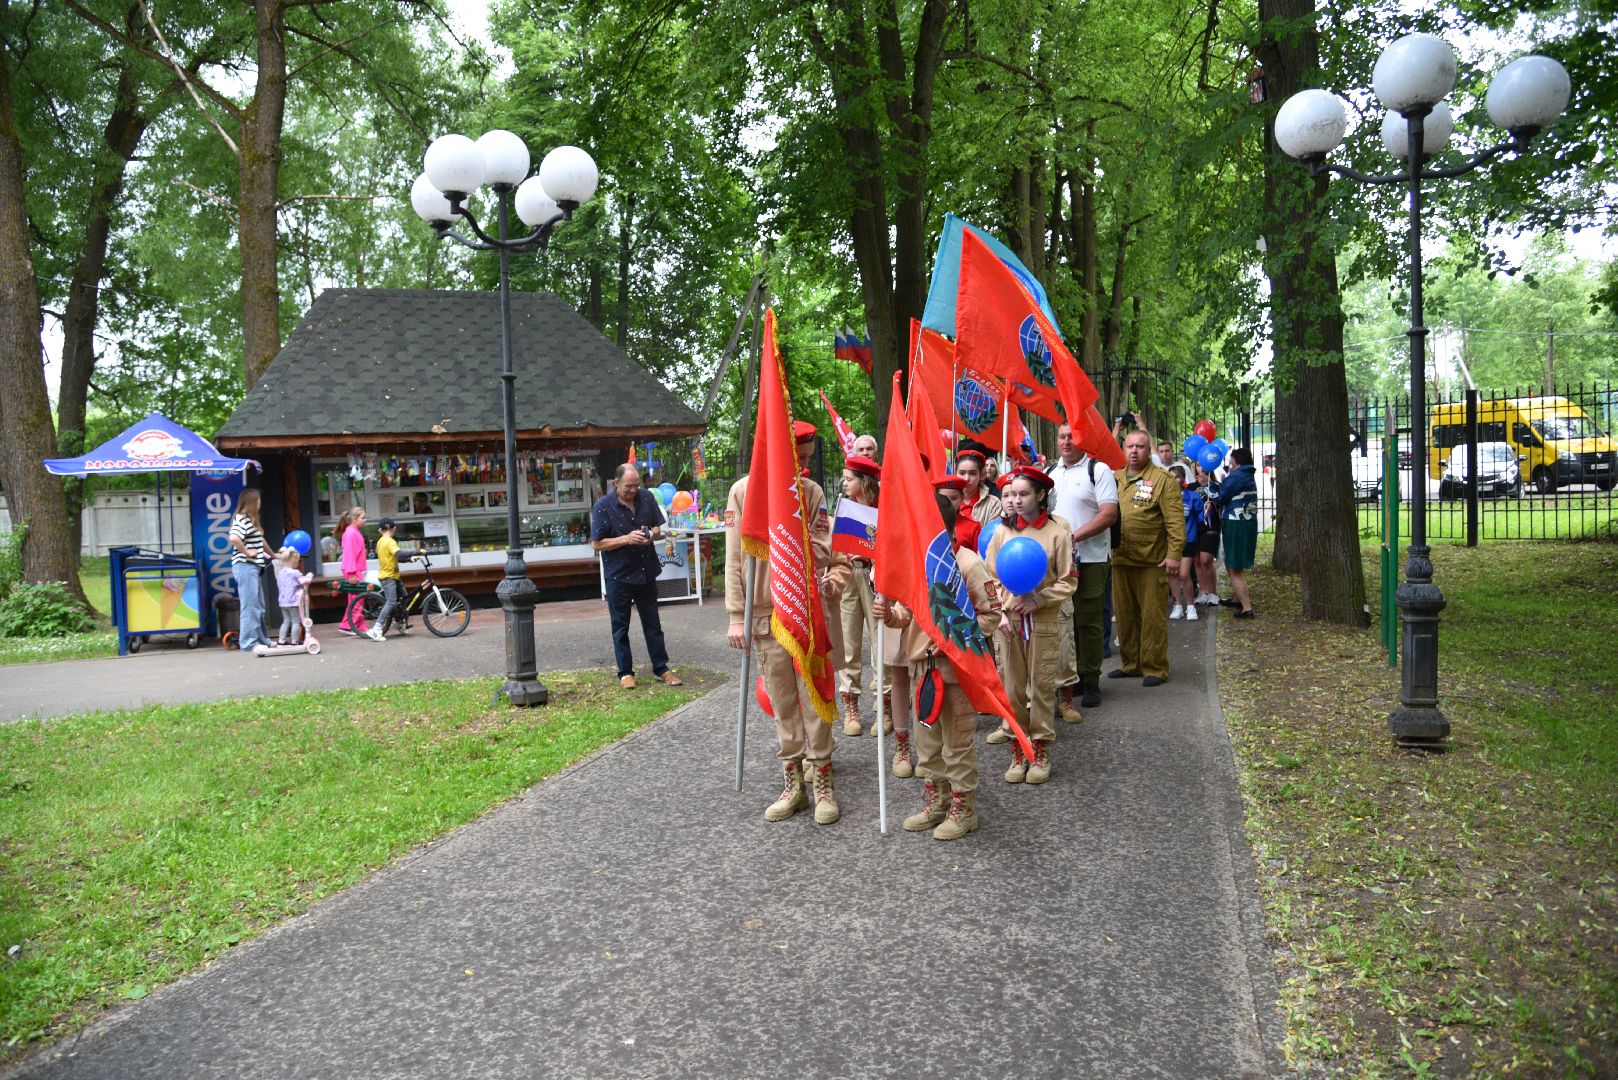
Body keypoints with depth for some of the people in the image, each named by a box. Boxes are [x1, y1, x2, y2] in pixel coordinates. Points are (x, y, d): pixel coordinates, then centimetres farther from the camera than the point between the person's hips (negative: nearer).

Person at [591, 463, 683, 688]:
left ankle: (661, 668, 21)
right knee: (620, 626, 8)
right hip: (619, 575, -3)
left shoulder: (646, 497, -1)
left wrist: (652, 534, -13)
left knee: (653, 623, 12)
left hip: (646, 572, 4)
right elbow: (597, 543, -12)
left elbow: (658, 527, 11)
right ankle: (625, 672, 18)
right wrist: (627, 539, -22)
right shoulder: (603, 506, -12)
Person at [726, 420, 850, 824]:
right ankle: (794, 783, 19)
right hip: (766, 613, 0)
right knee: (782, 704, 7)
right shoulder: (743, 491, 0)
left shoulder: (812, 491, 4)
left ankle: (821, 783, 13)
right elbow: (735, 559, -1)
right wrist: (737, 616, -4)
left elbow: (823, 551, 2)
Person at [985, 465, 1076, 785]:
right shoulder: (1002, 531, 2)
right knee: (1013, 687, 7)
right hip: (1010, 620, 2)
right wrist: (1001, 612, -7)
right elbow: (992, 578, 4)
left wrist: (1036, 600, -14)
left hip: (1043, 621, -2)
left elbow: (1068, 581, -5)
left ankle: (1041, 751, 17)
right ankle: (1018, 751, 17)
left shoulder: (1058, 530, -7)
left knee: (1042, 686, 5)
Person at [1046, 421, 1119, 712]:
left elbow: (1109, 514, -12)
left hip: (1090, 560, -5)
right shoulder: (1050, 472, 15)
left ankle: (1090, 681, 11)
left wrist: (1074, 537, -18)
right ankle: (1065, 681, 17)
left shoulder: (1098, 470, -3)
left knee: (1087, 622, 1)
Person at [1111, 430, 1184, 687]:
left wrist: (1174, 553, -16)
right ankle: (1130, 664, 24)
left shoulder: (1163, 480, -4)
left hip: (1152, 561, -6)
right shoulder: (1115, 478, 13)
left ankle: (1155, 668, 8)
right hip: (1120, 559, 6)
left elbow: (1175, 520, -10)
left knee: (1152, 615, -1)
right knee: (1125, 615, 13)